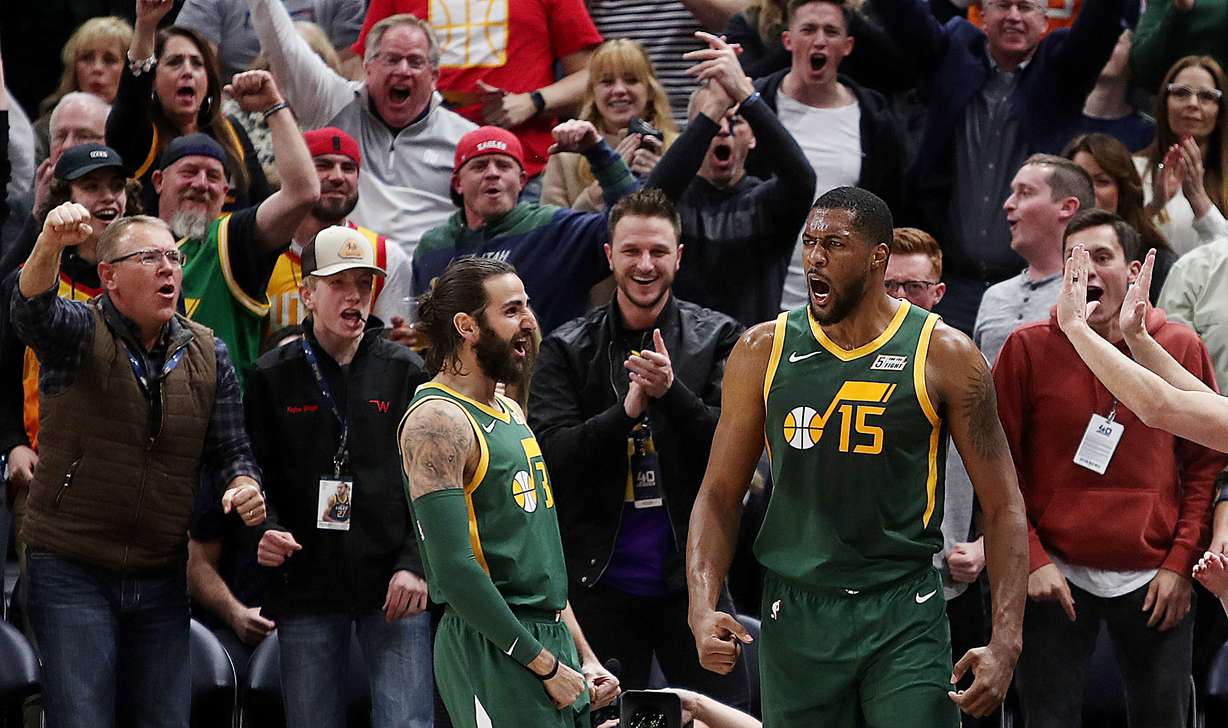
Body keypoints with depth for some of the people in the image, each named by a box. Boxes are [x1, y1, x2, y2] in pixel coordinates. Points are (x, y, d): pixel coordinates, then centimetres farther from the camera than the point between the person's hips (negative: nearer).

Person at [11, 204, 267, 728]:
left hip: (161, 581, 4)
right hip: (72, 572, -4)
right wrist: (50, 245, -47)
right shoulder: (79, 333, -4)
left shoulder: (207, 354, 9)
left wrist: (243, 484, -12)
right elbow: (32, 313, -26)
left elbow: (229, 449, 13)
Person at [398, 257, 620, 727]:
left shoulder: (510, 414, 17)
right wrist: (546, 666, -16)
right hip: (493, 652, -9)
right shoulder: (437, 421, -12)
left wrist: (582, 655, 15)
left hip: (552, 638, 9)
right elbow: (455, 569, -19)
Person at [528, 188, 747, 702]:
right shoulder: (567, 350, 4)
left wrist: (671, 391, -21)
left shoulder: (716, 339, 3)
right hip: (600, 580, 0)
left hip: (692, 579, 0)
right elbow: (552, 456, -6)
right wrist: (627, 410, -20)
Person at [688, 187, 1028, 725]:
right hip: (795, 617, 2)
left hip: (905, 617, -2)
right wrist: (702, 607, -9)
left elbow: (1002, 506, 0)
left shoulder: (943, 354, -3)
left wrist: (1005, 643, -10)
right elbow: (720, 494, 7)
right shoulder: (763, 352, 4)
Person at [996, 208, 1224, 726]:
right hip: (1056, 579, -1)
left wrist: (1181, 564, -2)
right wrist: (1032, 560, -7)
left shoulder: (1181, 348, 3)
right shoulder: (1028, 349, -1)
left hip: (1155, 582, 1)